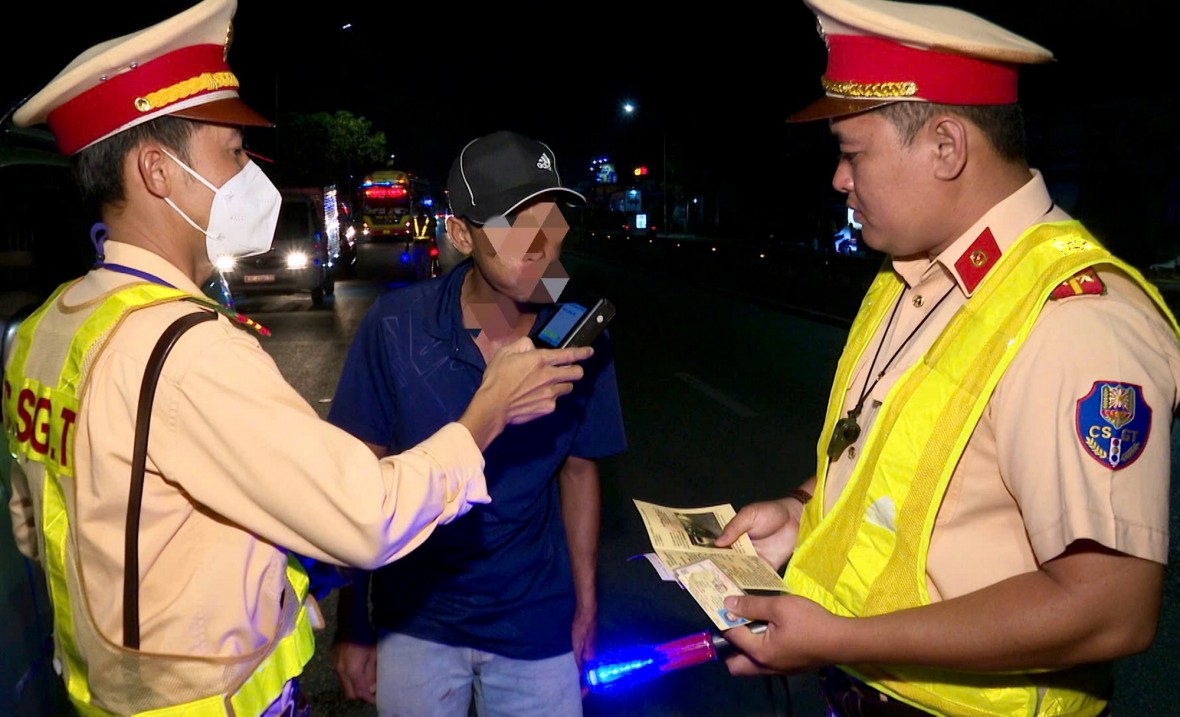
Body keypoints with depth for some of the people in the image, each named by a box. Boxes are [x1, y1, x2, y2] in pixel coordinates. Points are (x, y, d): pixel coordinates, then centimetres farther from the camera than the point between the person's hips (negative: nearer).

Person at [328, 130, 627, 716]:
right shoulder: (396, 326, -16)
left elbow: (578, 471, 0)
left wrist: (586, 608, 3)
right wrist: (352, 624, -5)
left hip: (537, 627, 1)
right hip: (415, 623, 0)